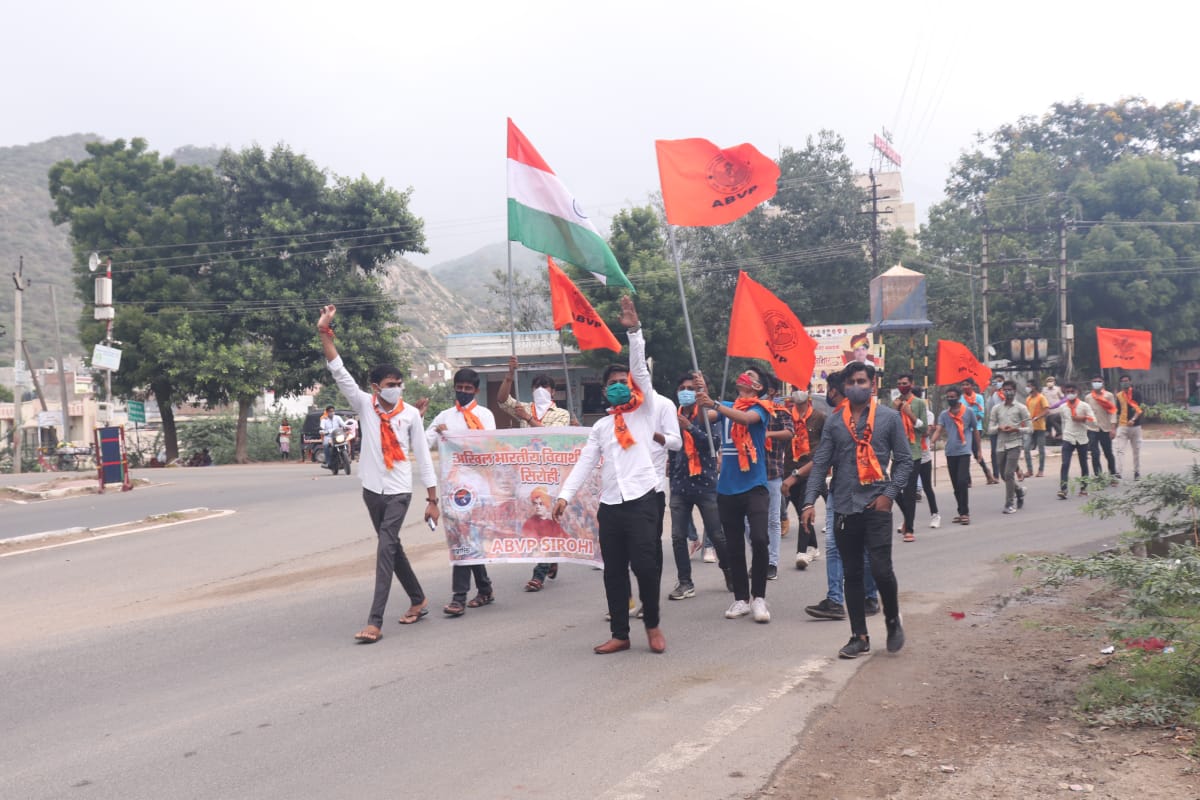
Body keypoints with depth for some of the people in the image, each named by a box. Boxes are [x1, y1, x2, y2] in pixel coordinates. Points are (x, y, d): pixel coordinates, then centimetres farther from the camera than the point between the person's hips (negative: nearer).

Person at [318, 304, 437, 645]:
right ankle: (418, 600, 33)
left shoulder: (411, 413, -5)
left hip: (399, 491, -4)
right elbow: (340, 374, -8)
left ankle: (375, 621, -15)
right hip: (372, 489, 4)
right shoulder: (365, 406, -1)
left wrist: (432, 499, -2)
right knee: (392, 546, 15)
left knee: (386, 547, -13)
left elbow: (422, 456, -1)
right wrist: (325, 334, -17)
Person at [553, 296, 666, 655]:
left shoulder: (644, 411, 7)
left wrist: (634, 329, -12)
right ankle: (620, 634, 14)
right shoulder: (601, 426, 16)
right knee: (613, 571, 6)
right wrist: (565, 494, -3)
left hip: (642, 499, -4)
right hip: (609, 504, 4)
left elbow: (640, 369, -4)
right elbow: (584, 463, 9)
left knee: (645, 564, -10)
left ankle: (652, 624, 11)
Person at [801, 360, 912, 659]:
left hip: (876, 507, -3)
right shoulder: (834, 422, 8)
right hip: (844, 508, 3)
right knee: (852, 574, 8)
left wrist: (889, 493, -9)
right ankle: (859, 637, 17)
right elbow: (820, 464, 4)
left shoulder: (889, 417, 3)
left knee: (881, 569, -9)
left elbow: (904, 460, 4)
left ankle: (892, 620, 18)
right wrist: (810, 502, -7)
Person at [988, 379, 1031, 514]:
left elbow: (1029, 428, 0)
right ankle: (1019, 490, 40)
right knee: (1004, 475, 11)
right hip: (1000, 445, 4)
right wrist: (1000, 428, -12)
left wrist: (1016, 429, -16)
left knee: (1009, 474, -13)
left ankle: (1010, 504, -5)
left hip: (1014, 444, -4)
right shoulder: (996, 408, 9)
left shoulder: (1021, 408, 1)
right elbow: (990, 428, 8)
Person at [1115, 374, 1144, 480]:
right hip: (1122, 426, 1)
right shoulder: (1119, 395, 8)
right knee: (1120, 449, -10)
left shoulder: (1137, 393, 0)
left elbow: (1139, 409, -10)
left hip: (1135, 425, -1)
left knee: (1136, 450, 9)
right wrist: (1116, 424, 10)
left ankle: (1137, 472, 20)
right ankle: (1117, 472, -17)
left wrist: (1133, 419, -25)